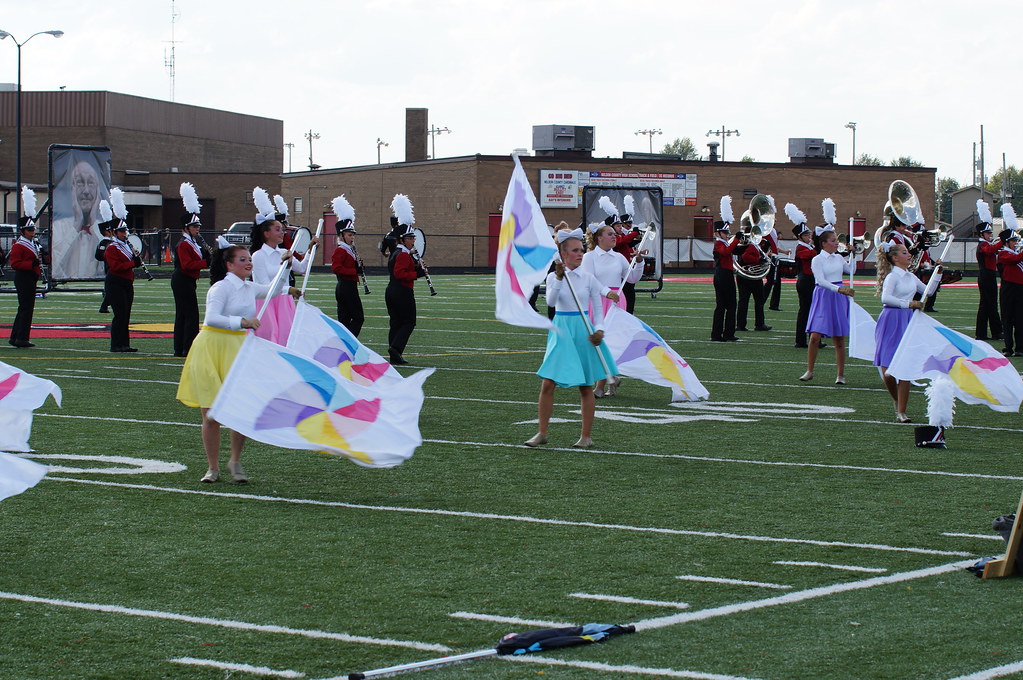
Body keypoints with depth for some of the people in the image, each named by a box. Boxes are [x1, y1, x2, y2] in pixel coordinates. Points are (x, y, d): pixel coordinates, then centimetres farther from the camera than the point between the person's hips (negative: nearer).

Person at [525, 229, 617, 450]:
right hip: (561, 330, 0)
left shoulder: (588, 277, 1)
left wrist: (599, 330, -11)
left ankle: (586, 436, 12)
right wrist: (560, 278, -27)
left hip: (583, 331, 0)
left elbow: (598, 307, 5)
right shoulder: (553, 277, 1)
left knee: (585, 387, 5)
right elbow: (551, 301, -16)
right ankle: (541, 433, 5)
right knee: (547, 383, -5)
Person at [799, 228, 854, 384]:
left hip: (839, 300, 4)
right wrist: (839, 289, -27)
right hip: (823, 298, -4)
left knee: (839, 339, 3)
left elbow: (851, 270, 21)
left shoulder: (839, 258, 8)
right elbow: (821, 281, -18)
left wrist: (852, 254, 9)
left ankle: (841, 375, 10)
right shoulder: (817, 260, -7)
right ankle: (809, 371, 4)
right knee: (815, 336, -11)